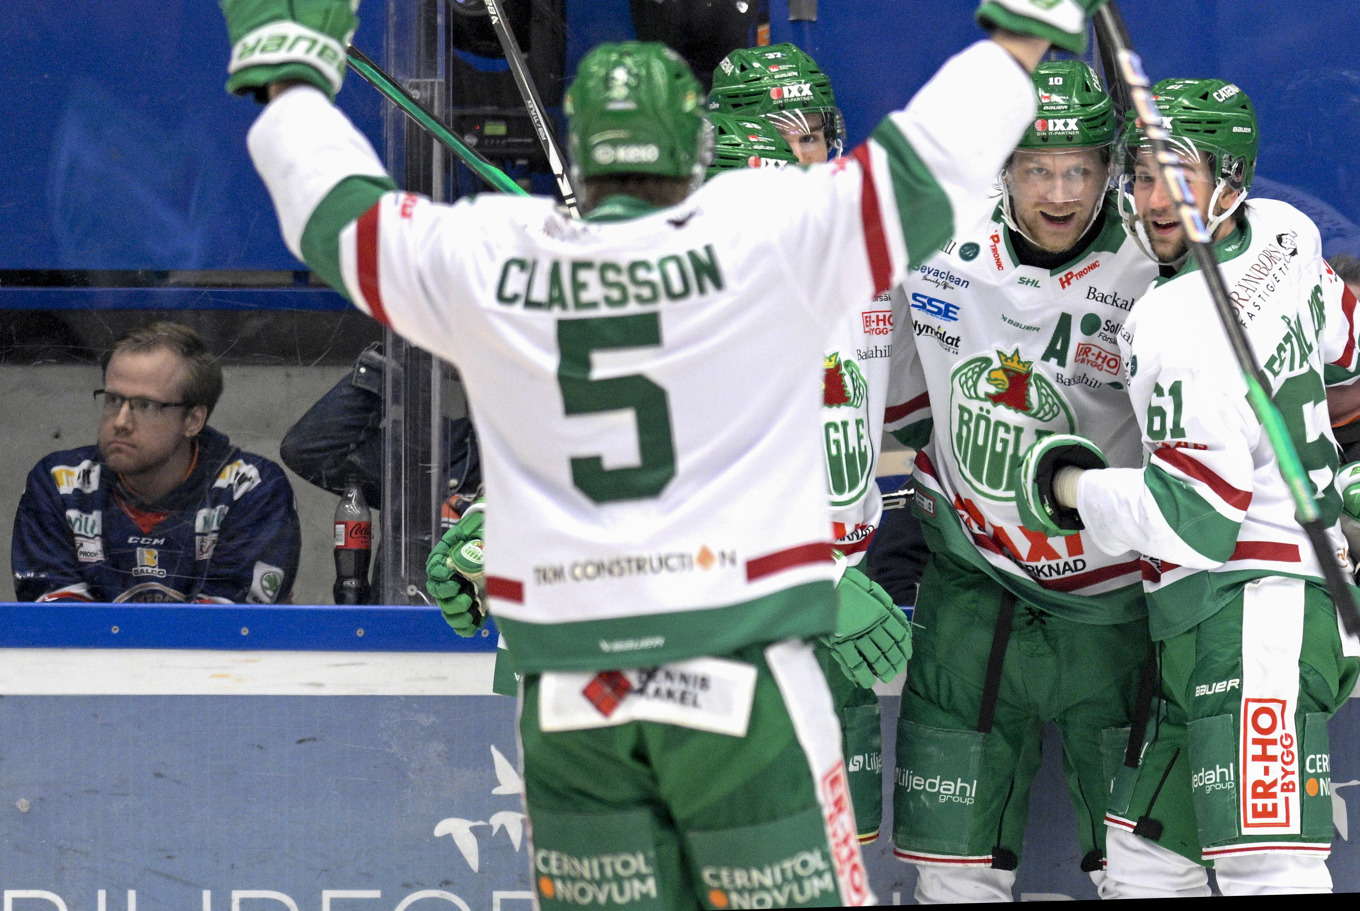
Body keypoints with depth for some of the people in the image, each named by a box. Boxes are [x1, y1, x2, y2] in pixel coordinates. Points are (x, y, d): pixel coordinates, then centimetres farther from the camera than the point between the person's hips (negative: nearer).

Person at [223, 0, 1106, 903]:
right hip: (737, 680, -3)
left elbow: (334, 209, 16)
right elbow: (928, 169, -1)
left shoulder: (479, 260, 1)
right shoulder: (766, 234, -7)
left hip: (566, 689, 3)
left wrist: (286, 74, 32)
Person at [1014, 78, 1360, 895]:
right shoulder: (1285, 234, 10)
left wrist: (1071, 487, -3)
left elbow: (1193, 520, -19)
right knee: (1145, 858, 14)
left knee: (1268, 871, -21)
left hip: (1246, 611, -11)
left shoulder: (1178, 326, -16)